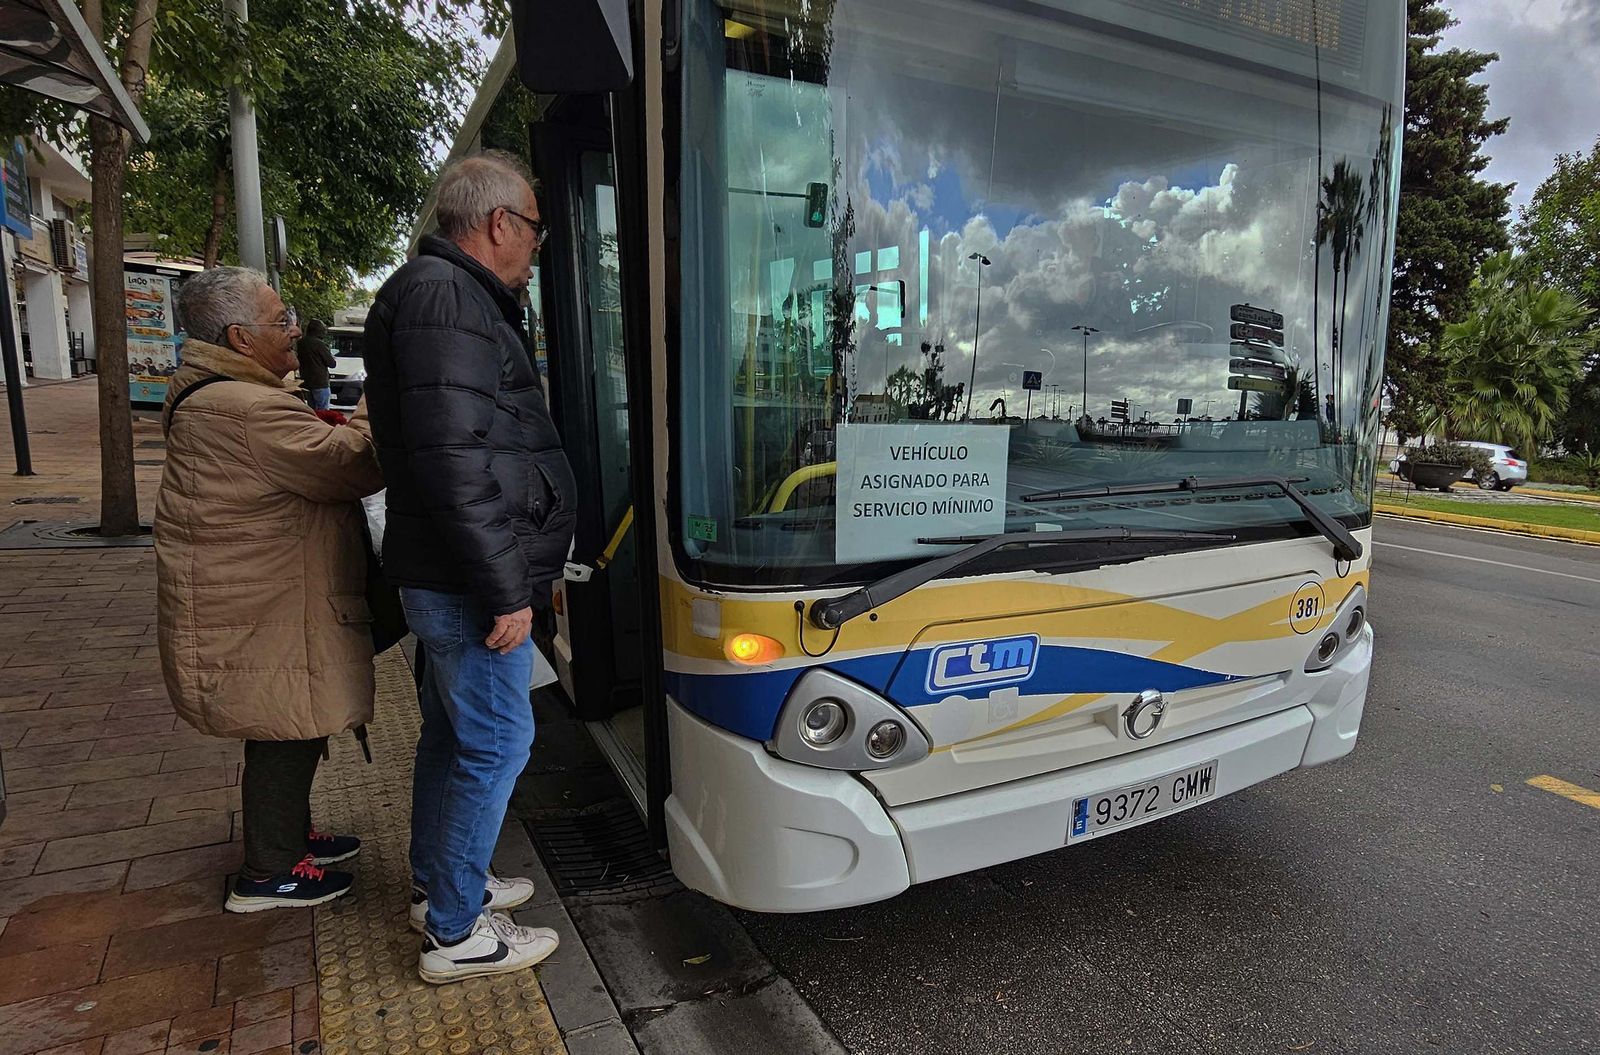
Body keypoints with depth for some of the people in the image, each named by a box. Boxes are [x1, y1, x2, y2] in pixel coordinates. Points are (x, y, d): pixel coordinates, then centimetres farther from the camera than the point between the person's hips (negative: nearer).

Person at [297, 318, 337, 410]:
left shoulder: (301, 343, 7)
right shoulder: (319, 344, -15)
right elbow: (332, 363, -13)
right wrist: (335, 360, 10)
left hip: (306, 383, 8)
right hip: (320, 384, -8)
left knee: (312, 410, 15)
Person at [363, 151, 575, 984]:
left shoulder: (453, 297, 18)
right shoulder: (445, 298, -17)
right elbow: (453, 463, -25)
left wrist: (528, 568, 22)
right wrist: (504, 591, -22)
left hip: (447, 578, 11)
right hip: (469, 582, -11)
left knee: (452, 733, 20)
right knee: (495, 742, -1)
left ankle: (439, 884, 37)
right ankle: (455, 933, 14)